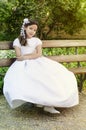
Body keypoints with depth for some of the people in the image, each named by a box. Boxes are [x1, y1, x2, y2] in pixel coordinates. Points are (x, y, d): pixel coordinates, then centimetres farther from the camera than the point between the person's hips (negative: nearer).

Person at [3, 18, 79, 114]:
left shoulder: (37, 40, 16)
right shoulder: (17, 41, 10)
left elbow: (39, 55, 1)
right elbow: (19, 57, -1)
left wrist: (26, 57, -11)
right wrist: (33, 54, -4)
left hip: (37, 63, 2)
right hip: (24, 65, -1)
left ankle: (48, 104, -31)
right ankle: (37, 100, -29)